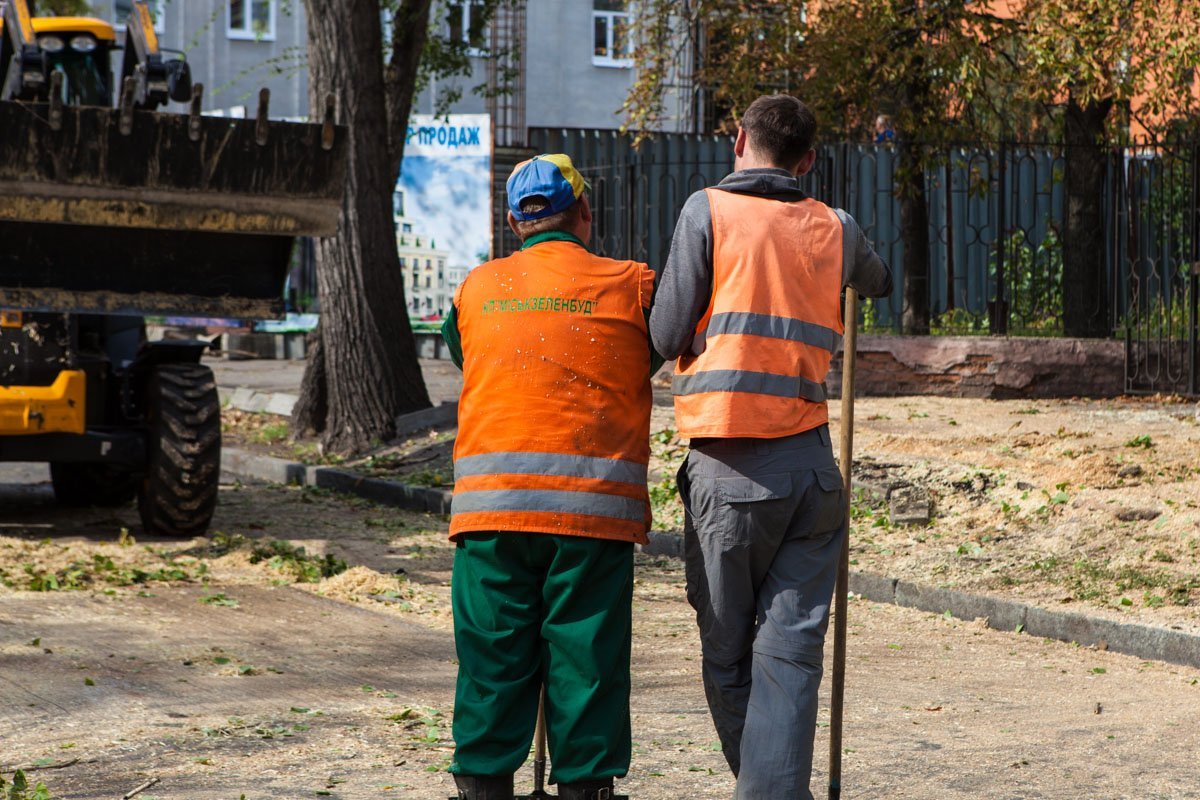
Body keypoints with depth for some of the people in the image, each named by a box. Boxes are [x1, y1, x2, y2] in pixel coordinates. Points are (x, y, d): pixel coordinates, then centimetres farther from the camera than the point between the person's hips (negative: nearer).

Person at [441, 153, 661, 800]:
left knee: (493, 659, 8)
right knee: (587, 661, 4)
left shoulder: (477, 288, 12)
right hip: (595, 505, -2)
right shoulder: (631, 286, 3)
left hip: (491, 503, 2)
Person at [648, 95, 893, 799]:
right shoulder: (835, 228, 10)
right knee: (790, 651, 0)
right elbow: (881, 284, 32)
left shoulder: (709, 211, -2)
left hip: (730, 469, -3)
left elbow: (669, 336, -3)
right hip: (812, 462, 3)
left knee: (727, 653, 10)